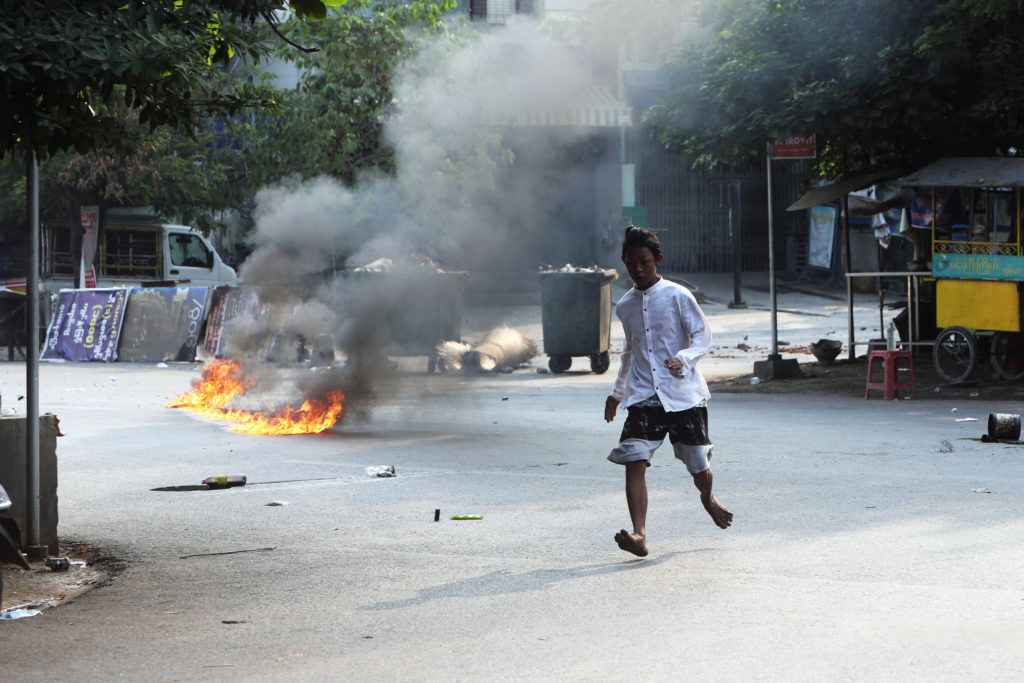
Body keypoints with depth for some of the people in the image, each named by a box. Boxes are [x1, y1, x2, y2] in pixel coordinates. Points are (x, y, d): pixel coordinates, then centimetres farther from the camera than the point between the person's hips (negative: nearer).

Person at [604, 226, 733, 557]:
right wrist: (617, 392, 29)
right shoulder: (625, 307, 11)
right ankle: (639, 535, -22)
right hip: (643, 397, 3)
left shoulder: (678, 296, -4)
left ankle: (708, 498, 42)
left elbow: (703, 335, -2)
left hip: (684, 395, -3)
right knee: (634, 462, -17)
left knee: (699, 467, 5)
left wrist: (684, 359, -22)